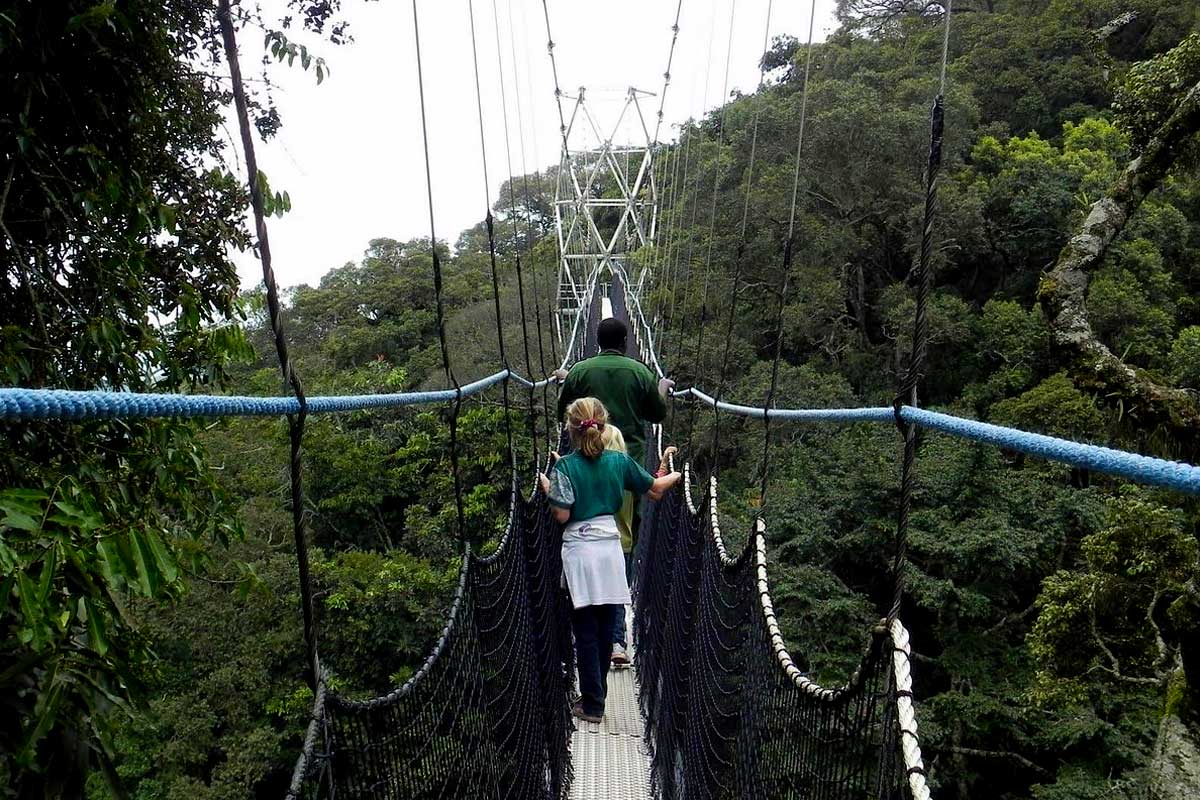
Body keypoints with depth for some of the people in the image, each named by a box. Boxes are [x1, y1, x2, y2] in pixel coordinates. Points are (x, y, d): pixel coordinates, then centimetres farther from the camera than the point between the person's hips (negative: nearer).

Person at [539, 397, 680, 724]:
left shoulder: (564, 466, -9)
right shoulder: (619, 461, 1)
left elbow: (562, 515, -14)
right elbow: (655, 490, 11)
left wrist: (546, 487, 2)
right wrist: (675, 476, 30)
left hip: (579, 552, -3)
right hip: (611, 547, 3)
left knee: (586, 632, 4)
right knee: (606, 629, 13)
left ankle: (592, 705, 8)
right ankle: (596, 695, 25)